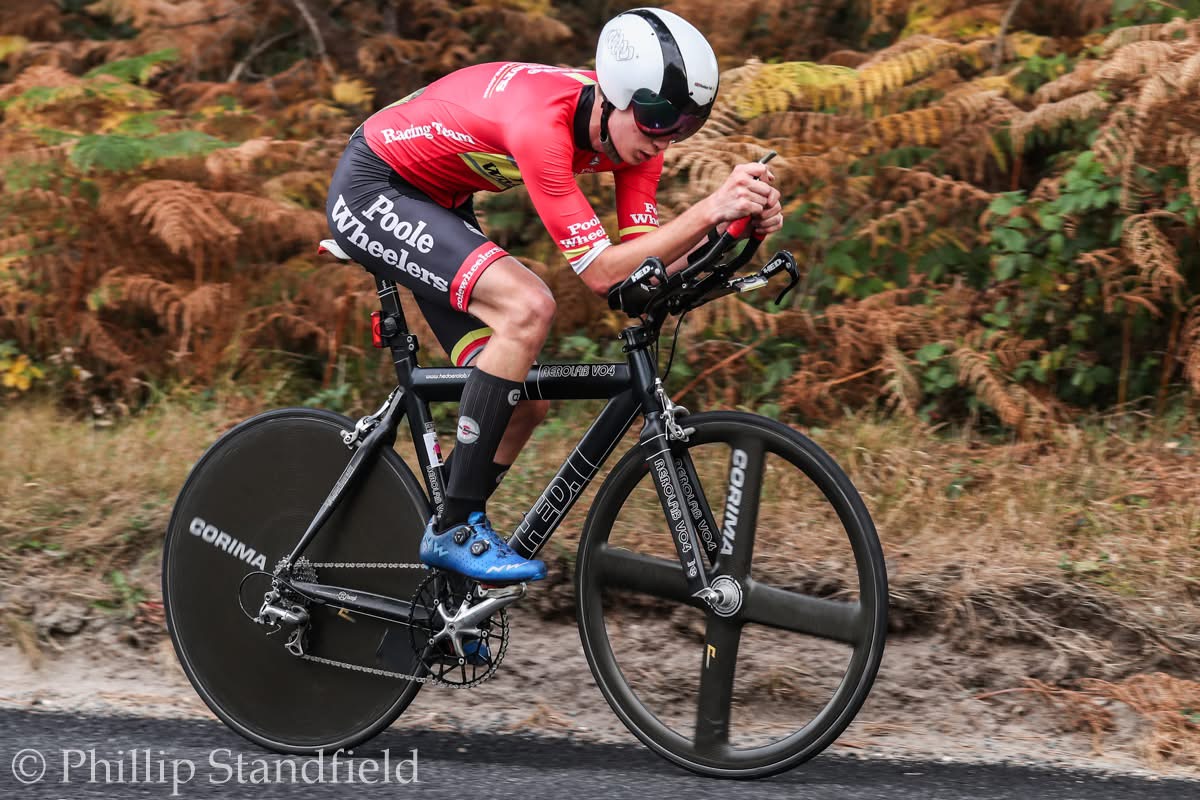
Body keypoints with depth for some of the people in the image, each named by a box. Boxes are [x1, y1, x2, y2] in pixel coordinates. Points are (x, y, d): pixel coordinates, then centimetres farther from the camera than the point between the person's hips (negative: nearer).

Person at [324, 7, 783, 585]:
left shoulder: (633, 127, -12)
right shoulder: (541, 121, -36)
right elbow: (601, 272, -36)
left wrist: (734, 225, -29)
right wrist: (710, 210, -46)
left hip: (434, 204, 9)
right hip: (371, 190, -9)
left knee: (524, 402, -1)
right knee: (527, 307, -29)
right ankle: (458, 529, -21)